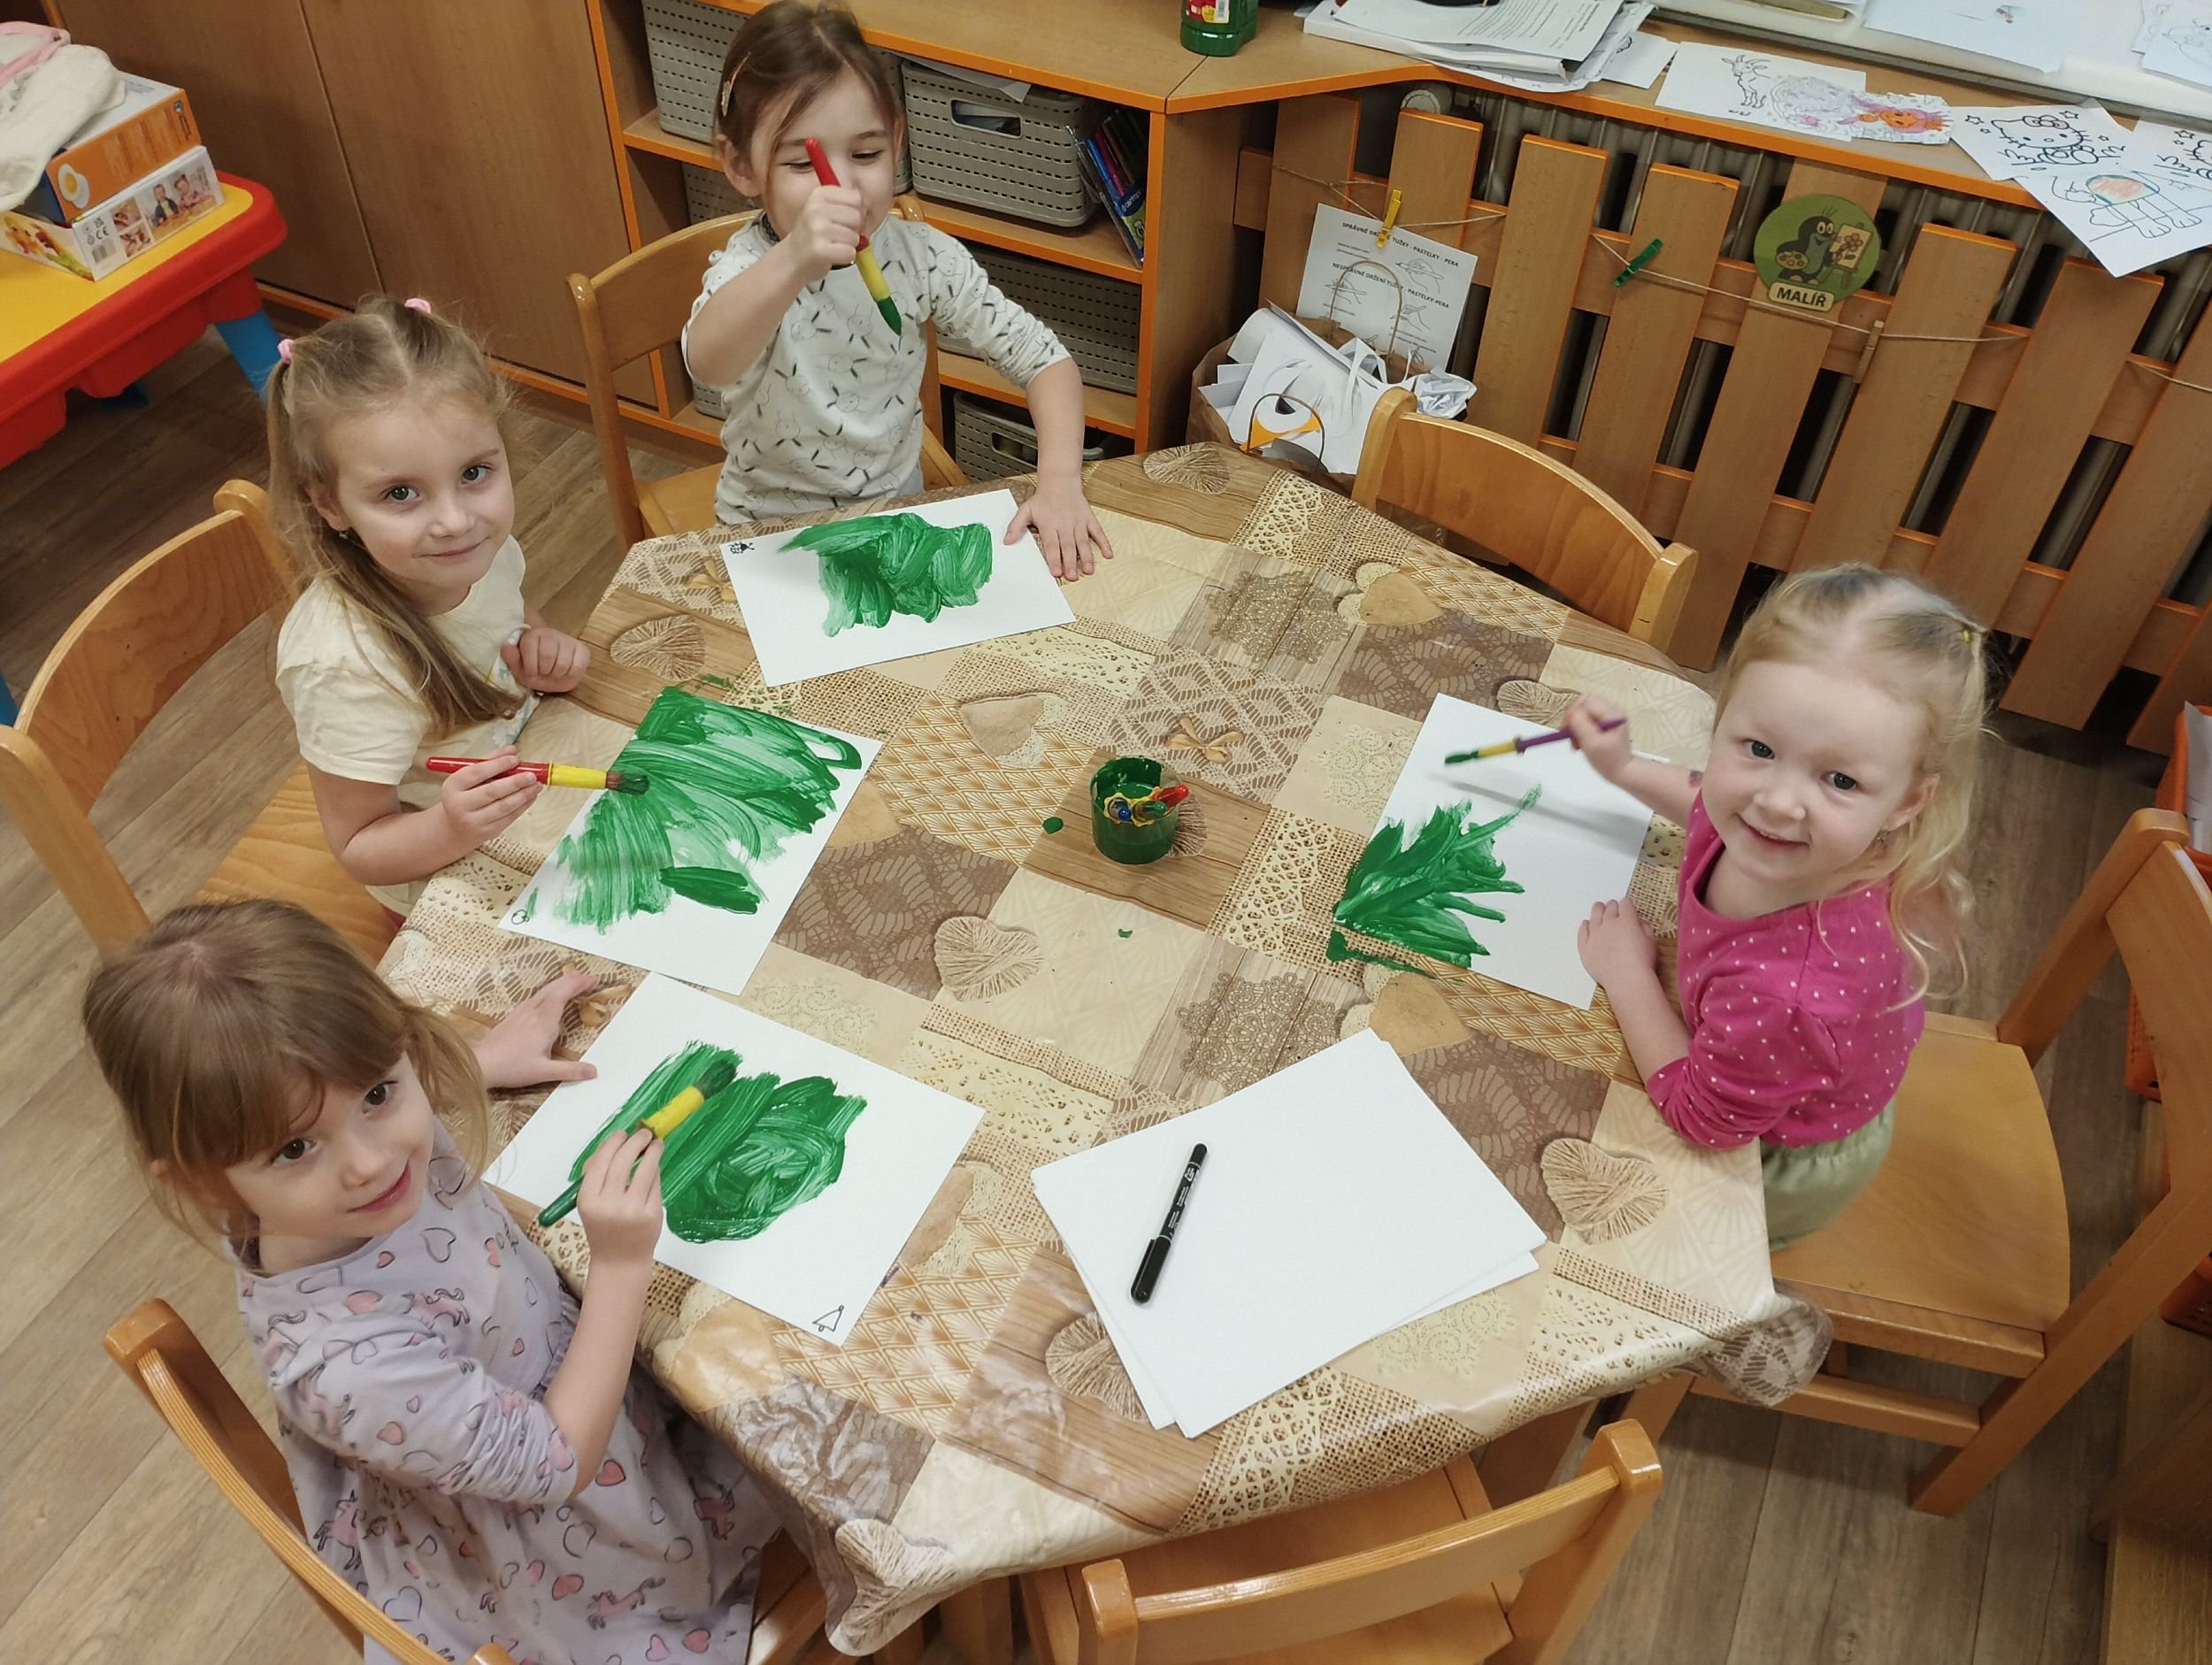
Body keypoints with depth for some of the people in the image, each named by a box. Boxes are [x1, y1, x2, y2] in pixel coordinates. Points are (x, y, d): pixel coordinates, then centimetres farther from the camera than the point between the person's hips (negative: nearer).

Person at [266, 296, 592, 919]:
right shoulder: (349, 668, -38)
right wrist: (452, 829, -47)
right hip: (456, 889, -6)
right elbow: (359, 848, -25)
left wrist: (545, 647, -16)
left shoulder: (477, 547, -18)